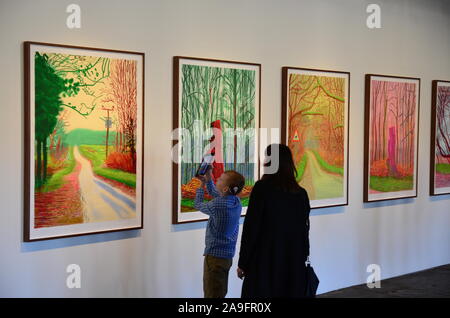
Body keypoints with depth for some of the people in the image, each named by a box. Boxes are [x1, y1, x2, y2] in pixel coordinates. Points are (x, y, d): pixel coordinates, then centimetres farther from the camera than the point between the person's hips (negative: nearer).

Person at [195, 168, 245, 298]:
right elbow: (216, 195, 19)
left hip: (215, 255, -8)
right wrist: (208, 180, 12)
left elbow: (198, 205, -4)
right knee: (221, 293, 18)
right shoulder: (236, 201, -2)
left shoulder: (217, 205, -25)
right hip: (228, 255, 8)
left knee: (212, 294, 1)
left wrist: (201, 185, 9)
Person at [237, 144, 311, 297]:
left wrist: (242, 263, -4)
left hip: (265, 262, -4)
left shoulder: (262, 188, -10)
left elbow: (251, 227, -10)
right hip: (294, 263, 4)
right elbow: (304, 230, 9)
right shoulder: (301, 193, 3)